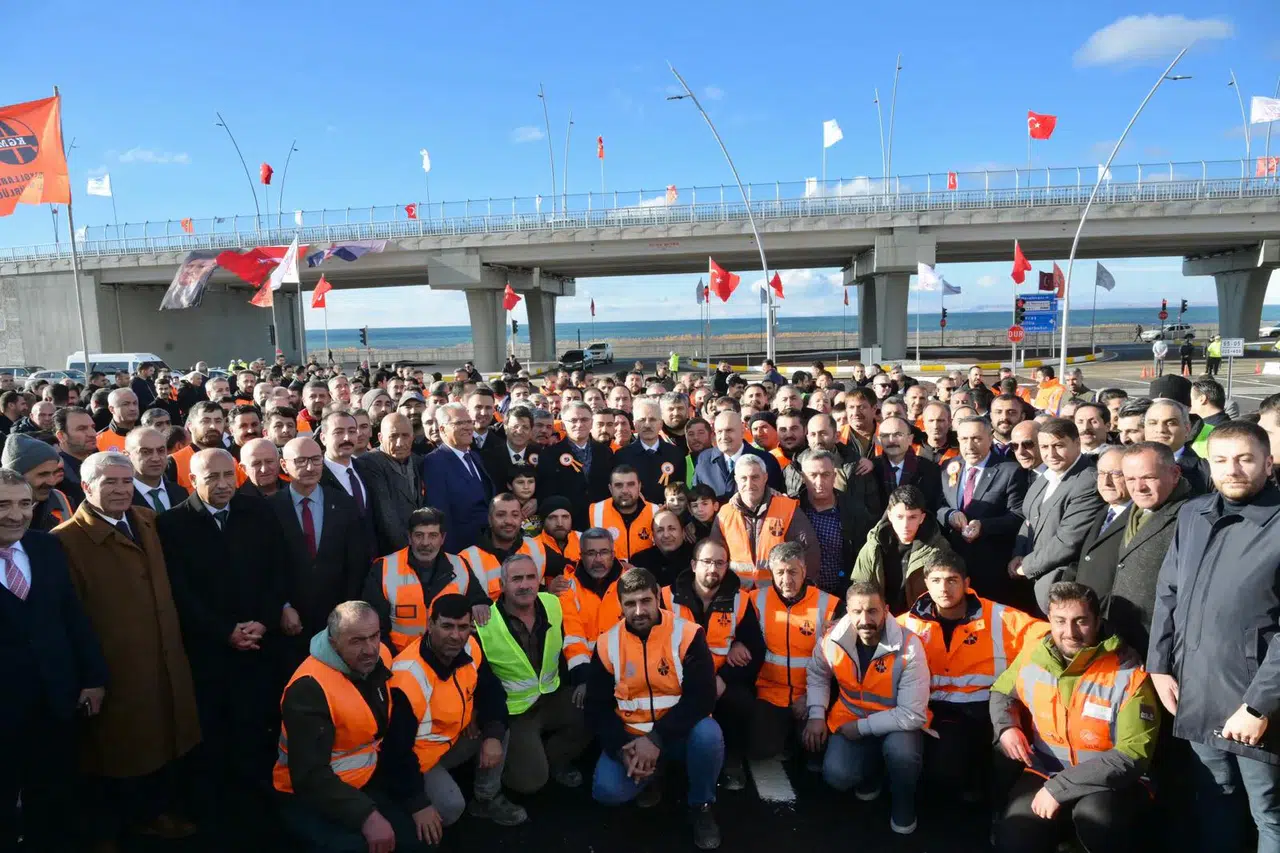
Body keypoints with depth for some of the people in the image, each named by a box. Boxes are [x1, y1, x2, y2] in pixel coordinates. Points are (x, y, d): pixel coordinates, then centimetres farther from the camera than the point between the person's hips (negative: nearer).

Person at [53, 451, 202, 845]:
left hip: (166, 663, 7)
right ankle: (107, 831, 36)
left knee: (167, 742, 21)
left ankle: (153, 813, 44)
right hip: (117, 673, -7)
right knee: (119, 754, 13)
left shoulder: (147, 520, 6)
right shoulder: (67, 540, -18)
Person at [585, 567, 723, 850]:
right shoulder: (608, 644, -6)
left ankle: (701, 806, -3)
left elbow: (702, 697, -21)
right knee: (606, 791, -21)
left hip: (679, 733, -2)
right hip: (630, 736, 2)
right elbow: (597, 707, -1)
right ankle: (652, 775, 15)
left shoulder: (687, 635, -15)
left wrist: (657, 739, -29)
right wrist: (622, 748, -18)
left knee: (708, 734, -34)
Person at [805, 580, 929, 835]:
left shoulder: (908, 647, -27)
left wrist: (863, 727, -22)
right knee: (836, 775, -20)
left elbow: (912, 715, -25)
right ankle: (873, 773, 18)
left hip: (898, 722, -3)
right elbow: (817, 676, 9)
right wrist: (816, 714, -4)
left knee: (901, 751, -35)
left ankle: (903, 801, 1)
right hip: (851, 719, 3)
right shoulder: (833, 640, -15)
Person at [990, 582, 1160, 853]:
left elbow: (1133, 755, -21)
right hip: (1044, 773, 4)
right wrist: (1006, 726, -9)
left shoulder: (1129, 675, -18)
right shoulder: (1032, 656, -5)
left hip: (1109, 781, -3)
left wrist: (1060, 788, -24)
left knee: (1094, 817, -37)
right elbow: (1002, 692, 16)